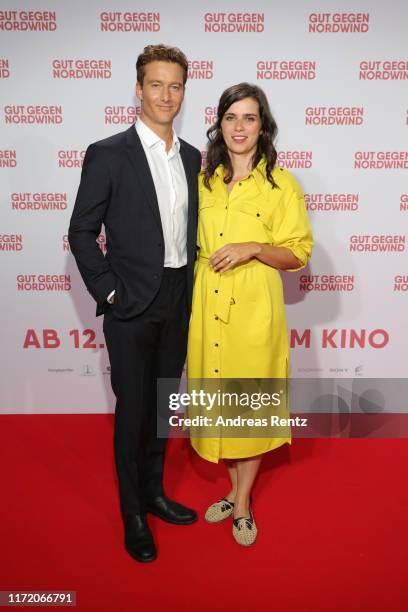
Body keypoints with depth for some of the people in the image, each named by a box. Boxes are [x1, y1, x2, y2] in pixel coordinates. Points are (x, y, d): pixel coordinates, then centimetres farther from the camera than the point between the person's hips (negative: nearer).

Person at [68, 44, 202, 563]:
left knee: (163, 404, 17)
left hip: (178, 302, 5)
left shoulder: (191, 156, 9)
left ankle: (154, 491, 37)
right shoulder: (108, 154, -8)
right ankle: (133, 515, 26)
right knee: (133, 410, 6)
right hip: (132, 306, -5)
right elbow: (81, 232, -7)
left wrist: (190, 285, 7)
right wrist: (108, 292, -12)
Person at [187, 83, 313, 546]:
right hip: (208, 307, 4)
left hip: (253, 310, -4)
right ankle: (235, 489, 35)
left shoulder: (282, 185, -4)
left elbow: (298, 254, -3)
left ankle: (242, 503, 27)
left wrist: (254, 249, -19)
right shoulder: (204, 180, 8)